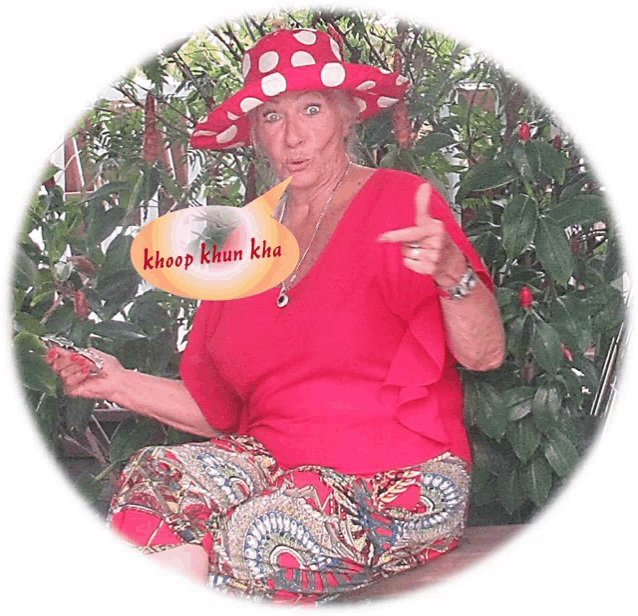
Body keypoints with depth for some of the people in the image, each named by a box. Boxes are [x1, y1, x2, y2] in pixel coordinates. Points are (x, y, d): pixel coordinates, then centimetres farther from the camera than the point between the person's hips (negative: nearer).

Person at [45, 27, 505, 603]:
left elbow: (484, 354, -11)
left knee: (255, 536, -31)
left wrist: (451, 271, -29)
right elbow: (218, 408, 14)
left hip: (397, 482, -4)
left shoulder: (395, 201, -2)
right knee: (153, 478, -25)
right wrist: (123, 384, 2)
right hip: (273, 461, 5)